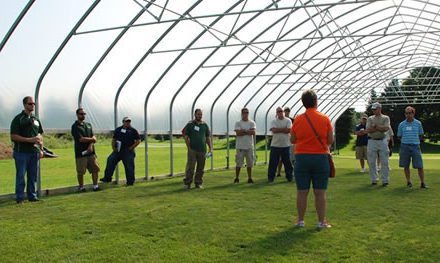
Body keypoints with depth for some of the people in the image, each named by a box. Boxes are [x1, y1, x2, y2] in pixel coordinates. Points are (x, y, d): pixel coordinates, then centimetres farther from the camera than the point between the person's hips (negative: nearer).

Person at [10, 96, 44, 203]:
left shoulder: (36, 119, 15)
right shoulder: (18, 119, -4)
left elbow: (40, 136, 19)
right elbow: (13, 137, -10)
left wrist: (41, 150, 10)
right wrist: (29, 140, -16)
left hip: (34, 152, 5)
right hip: (22, 152, -5)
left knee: (33, 176, 9)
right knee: (20, 176, 0)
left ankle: (32, 196, 17)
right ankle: (19, 198, 8)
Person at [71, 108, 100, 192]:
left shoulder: (88, 125, 16)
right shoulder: (75, 126, -5)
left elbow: (93, 137, 8)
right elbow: (81, 139, -15)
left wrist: (91, 145, -11)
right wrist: (92, 139, -1)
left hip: (91, 151, 6)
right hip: (81, 153, -6)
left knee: (95, 168, 3)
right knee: (80, 172, 0)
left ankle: (95, 185, 12)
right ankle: (81, 187, 12)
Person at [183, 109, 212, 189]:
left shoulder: (205, 125, 12)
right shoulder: (190, 124, 3)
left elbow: (207, 137, 15)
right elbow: (186, 136, 2)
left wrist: (210, 148, 7)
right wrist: (188, 147, -6)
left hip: (202, 150, 3)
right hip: (192, 149, -3)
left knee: (201, 168, 6)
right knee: (190, 167, -8)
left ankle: (198, 183, 15)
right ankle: (187, 183, -2)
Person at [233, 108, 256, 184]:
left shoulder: (252, 123, 7)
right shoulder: (238, 123, 2)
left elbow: (253, 132, -9)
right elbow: (238, 133, -13)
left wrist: (243, 130, -11)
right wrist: (248, 131, -9)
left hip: (249, 146, 2)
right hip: (240, 146, -2)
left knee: (249, 163, 6)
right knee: (238, 163, 1)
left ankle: (250, 178, 14)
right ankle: (236, 178, 10)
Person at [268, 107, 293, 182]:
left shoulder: (288, 120, 3)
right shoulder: (274, 121, 5)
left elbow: (288, 130, -12)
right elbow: (274, 130, -12)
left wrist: (278, 129, -9)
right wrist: (283, 129, -10)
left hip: (286, 145, 0)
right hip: (275, 145, 0)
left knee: (287, 161, 6)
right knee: (273, 162, 1)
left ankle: (289, 176, 18)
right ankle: (270, 177, 9)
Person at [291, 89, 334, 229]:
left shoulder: (298, 119, -2)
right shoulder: (325, 119, -5)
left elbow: (293, 140, 6)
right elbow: (330, 141, -2)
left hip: (302, 158, 1)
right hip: (321, 158, -1)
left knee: (302, 192, 7)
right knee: (320, 192, 5)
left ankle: (300, 220, 14)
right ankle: (321, 221, 10)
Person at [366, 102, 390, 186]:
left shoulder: (385, 118, 6)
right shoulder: (370, 118, 11)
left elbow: (386, 128, -12)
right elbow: (368, 130, -4)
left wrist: (375, 126, -10)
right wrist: (380, 128, -10)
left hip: (382, 141, -2)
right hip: (372, 141, 2)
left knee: (384, 162, -1)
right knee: (371, 162, 3)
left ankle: (385, 180, 5)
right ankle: (373, 180, 12)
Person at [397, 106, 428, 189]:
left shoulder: (418, 123, 5)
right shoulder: (401, 124, 5)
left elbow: (421, 135, 13)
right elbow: (399, 136, 12)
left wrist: (416, 141, 7)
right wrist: (406, 140, 5)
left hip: (415, 146, -1)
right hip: (405, 146, 1)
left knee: (420, 166, -5)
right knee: (406, 166, 5)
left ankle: (422, 183, 4)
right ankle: (408, 182, 17)